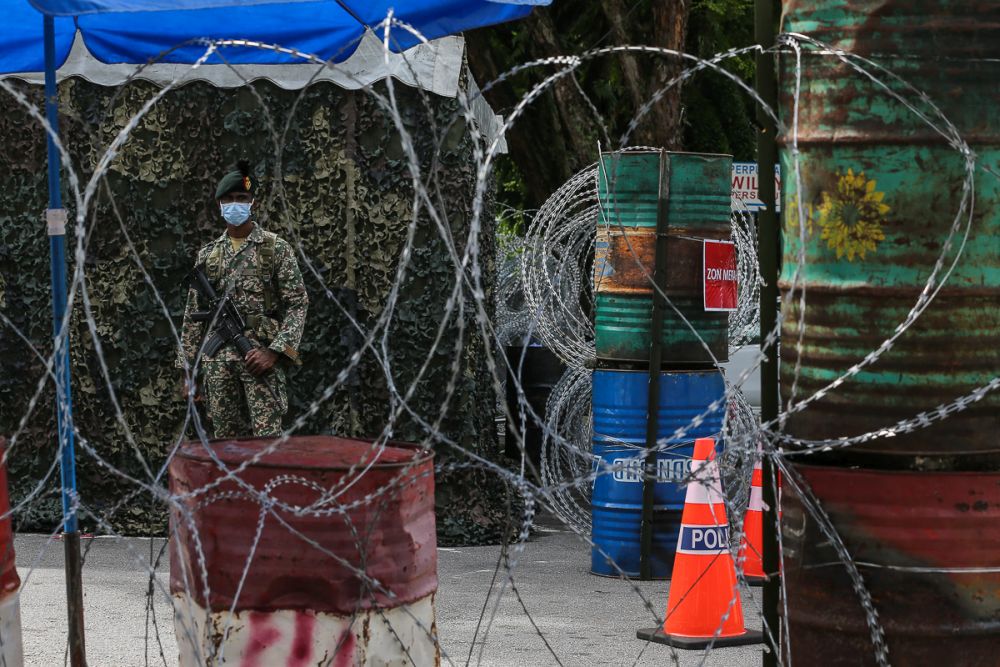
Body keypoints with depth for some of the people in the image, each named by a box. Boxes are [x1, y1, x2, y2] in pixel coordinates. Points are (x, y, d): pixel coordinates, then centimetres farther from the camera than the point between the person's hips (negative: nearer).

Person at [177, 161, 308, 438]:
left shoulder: (276, 248, 2)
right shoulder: (208, 255, 14)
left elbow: (297, 305, -3)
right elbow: (193, 315, 16)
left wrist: (275, 351, -15)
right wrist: (187, 368, 10)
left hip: (259, 355, -4)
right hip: (217, 360, 4)